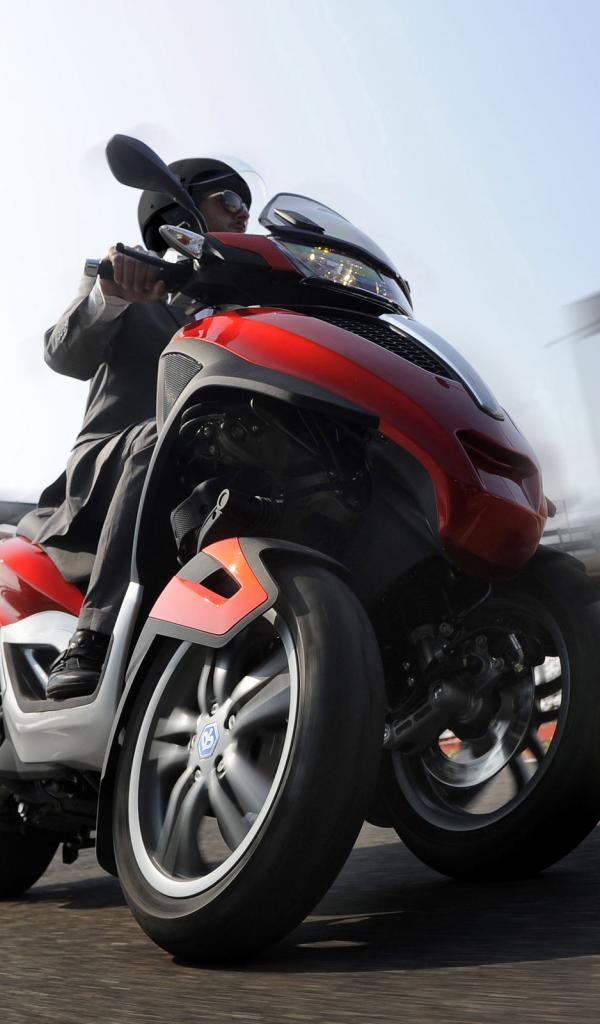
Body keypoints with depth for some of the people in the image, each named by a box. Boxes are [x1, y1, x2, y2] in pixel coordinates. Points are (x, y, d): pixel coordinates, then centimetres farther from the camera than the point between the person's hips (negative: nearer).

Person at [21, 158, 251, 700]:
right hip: (108, 472, -4)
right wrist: (110, 294, -28)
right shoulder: (128, 273, 14)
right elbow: (67, 355, -7)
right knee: (165, 434, -37)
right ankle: (95, 639, -45)